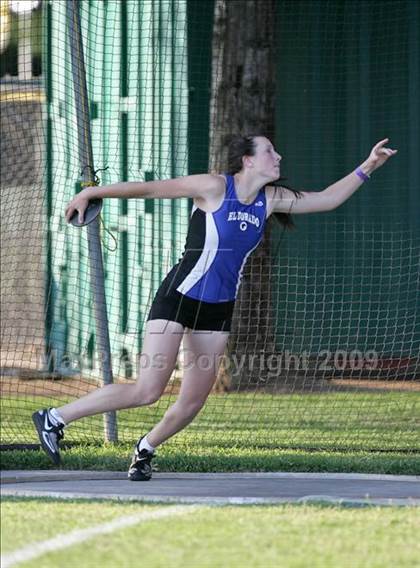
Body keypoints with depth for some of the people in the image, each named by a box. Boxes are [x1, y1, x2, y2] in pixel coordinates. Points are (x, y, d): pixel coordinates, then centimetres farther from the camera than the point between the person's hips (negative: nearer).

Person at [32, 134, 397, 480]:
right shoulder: (214, 187, -13)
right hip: (179, 298, -7)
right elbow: (149, 189, -10)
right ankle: (54, 419, -4)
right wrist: (91, 193, -8)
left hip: (218, 310, 7)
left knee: (193, 402, 5)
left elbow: (326, 200, 12)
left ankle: (146, 449, 31)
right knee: (148, 391, -15)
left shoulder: (270, 199, 5)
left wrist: (366, 169, 6)